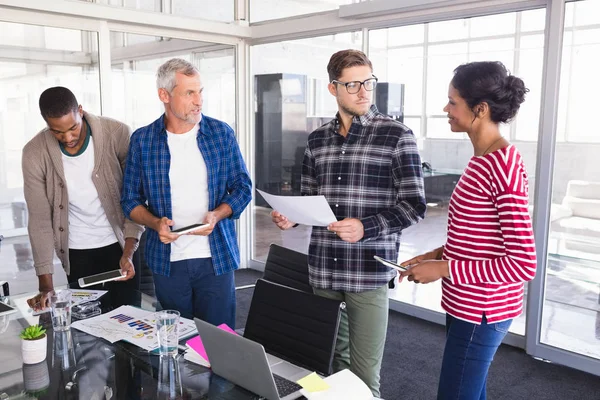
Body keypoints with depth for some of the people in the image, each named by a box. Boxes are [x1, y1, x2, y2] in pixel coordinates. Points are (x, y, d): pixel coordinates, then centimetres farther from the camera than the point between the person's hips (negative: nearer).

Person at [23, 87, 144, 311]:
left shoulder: (117, 134, -15)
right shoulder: (34, 154, -12)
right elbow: (40, 220, -9)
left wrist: (129, 252, -18)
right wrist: (46, 285, -13)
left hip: (120, 243, 0)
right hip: (77, 253, 1)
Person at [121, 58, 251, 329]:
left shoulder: (222, 133, 0)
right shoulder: (142, 140, 1)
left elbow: (242, 187, 4)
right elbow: (131, 200, 6)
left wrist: (217, 214, -14)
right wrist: (155, 223, -13)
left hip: (216, 258, 0)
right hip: (167, 261, 1)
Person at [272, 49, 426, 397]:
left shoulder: (396, 136, -5)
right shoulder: (317, 140, 9)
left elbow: (414, 205, -7)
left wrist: (366, 228, -20)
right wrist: (292, 217, -4)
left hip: (369, 271, -4)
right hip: (323, 269, 5)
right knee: (329, 360, 18)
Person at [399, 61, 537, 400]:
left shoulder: (503, 165, -22)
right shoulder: (485, 159, 7)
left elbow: (523, 264, -24)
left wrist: (444, 268, -20)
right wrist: (437, 254, 5)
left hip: (481, 312, -9)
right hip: (469, 306, 9)